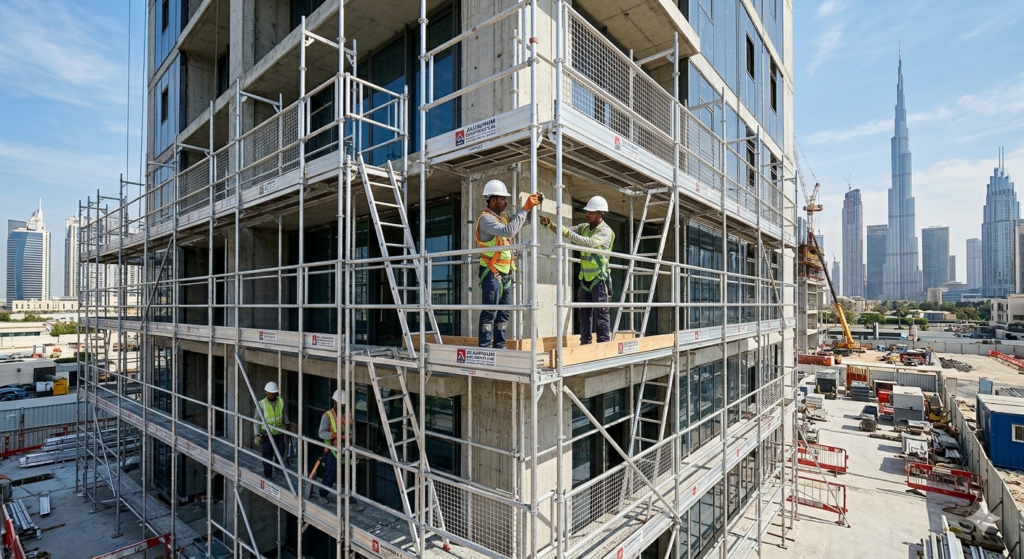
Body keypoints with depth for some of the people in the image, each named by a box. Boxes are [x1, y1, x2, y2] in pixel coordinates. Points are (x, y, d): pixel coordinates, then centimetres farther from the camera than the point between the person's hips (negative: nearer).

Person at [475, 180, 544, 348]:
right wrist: (525, 208, -23)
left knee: (504, 312, 10)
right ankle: (485, 347, -4)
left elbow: (524, 220, 20)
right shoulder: (486, 219, -13)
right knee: (490, 312, -8)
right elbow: (509, 231, -28)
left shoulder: (504, 216, 13)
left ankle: (499, 346, 17)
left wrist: (533, 205, 2)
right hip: (492, 273, -9)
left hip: (505, 273, 9)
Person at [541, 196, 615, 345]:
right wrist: (550, 224, -14)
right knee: (584, 312, 8)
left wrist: (566, 232, -32)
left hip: (599, 278, -6)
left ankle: (604, 343, 2)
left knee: (600, 313, -4)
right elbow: (565, 231, 5)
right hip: (585, 277, 7)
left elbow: (590, 242, -29)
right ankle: (585, 342, 15)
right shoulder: (584, 227, 10)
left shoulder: (606, 231, -11)